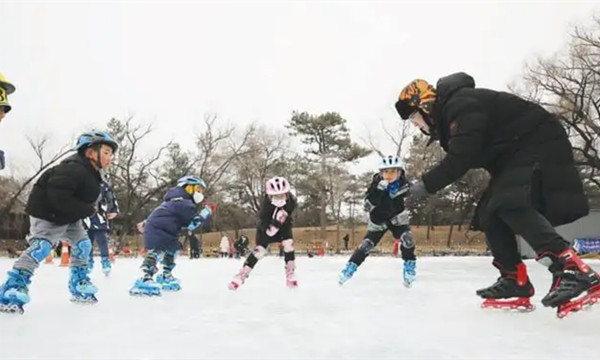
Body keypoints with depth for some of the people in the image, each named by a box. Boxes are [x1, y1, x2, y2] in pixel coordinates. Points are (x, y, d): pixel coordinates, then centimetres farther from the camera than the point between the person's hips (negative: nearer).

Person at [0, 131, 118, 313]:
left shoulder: (93, 174, 4)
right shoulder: (73, 168, -28)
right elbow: (58, 197, -36)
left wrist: (89, 210, -6)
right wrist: (87, 209, -27)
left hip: (70, 217, 10)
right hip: (47, 214, -10)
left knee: (83, 244, 7)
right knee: (40, 247, -21)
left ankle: (79, 285, 19)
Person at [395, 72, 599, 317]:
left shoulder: (461, 103, -19)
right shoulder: (448, 114, 13)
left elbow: (462, 157, -26)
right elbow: (459, 159, 16)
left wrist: (425, 184, -21)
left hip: (539, 144, -11)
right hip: (512, 155, 11)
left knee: (511, 205, -28)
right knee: (490, 214, 3)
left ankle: (574, 271, -32)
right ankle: (515, 282, 4)